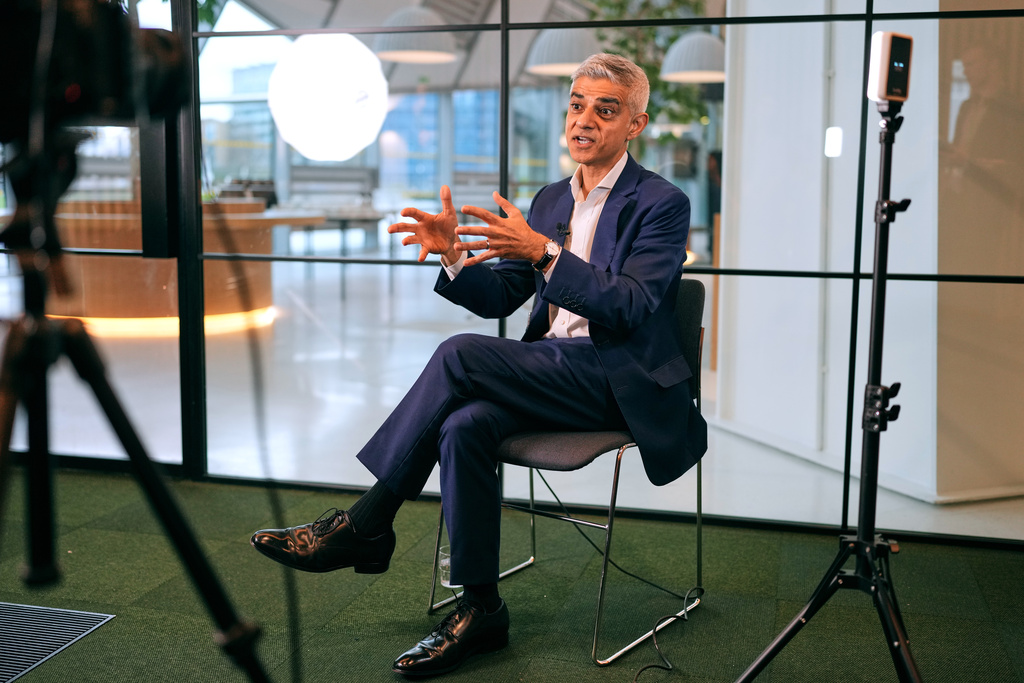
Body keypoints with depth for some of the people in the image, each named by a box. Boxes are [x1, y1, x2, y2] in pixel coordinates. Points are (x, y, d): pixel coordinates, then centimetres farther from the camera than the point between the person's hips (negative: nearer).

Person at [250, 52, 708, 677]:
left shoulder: (663, 203, -3)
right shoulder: (550, 200, 17)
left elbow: (629, 308, -17)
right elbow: (498, 299, 14)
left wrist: (543, 251, -28)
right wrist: (455, 254, -7)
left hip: (621, 384, -6)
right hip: (552, 374, 6)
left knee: (461, 354, -25)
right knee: (465, 427, -27)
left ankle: (367, 522, -12)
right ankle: (480, 610, -16)